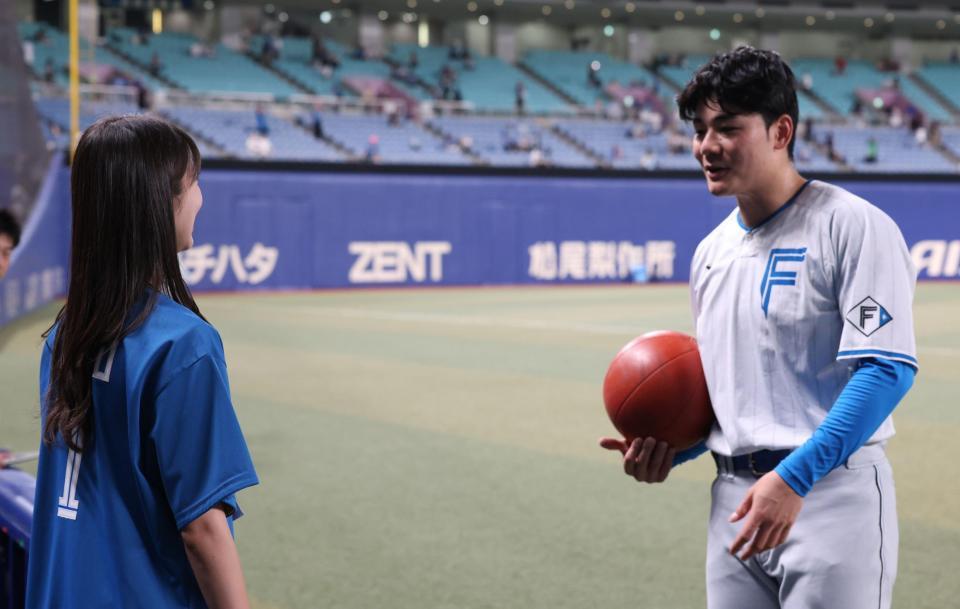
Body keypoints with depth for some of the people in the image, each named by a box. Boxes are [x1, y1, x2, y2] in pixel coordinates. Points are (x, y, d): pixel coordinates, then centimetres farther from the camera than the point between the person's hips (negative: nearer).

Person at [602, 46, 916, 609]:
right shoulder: (711, 251, 16)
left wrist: (794, 477, -25)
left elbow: (887, 368, -18)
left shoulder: (853, 226, -8)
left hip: (833, 494, -7)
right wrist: (669, 450, 6)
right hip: (735, 499, 7)